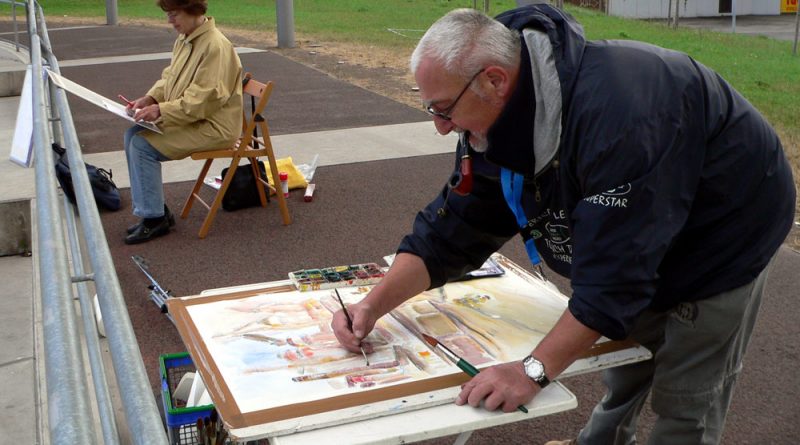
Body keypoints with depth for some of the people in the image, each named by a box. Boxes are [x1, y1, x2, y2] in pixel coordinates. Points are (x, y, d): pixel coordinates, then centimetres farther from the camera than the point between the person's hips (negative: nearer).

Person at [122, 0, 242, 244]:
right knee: (132, 135, 0)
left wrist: (161, 110, -26)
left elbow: (204, 99, -26)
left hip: (213, 127, -9)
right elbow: (169, 77, 18)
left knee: (142, 145, -17)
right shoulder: (184, 40, 8)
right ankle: (154, 209, 8)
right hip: (191, 119, 9)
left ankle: (154, 219, -4)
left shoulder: (215, 46, -21)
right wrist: (149, 98, 0)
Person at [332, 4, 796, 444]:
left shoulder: (614, 109, -41)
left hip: (722, 237, -7)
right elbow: (450, 231, -8)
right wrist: (373, 306, -17)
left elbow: (615, 270, -39)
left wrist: (534, 369, -37)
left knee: (685, 400, 0)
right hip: (642, 243, 7)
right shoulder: (493, 125, -13)